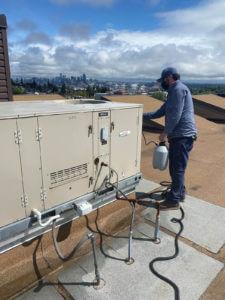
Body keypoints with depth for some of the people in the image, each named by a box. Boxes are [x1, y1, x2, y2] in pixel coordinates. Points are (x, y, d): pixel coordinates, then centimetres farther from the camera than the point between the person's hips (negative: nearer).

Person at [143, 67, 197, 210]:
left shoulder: (178, 88, -8)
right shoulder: (174, 91, 25)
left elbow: (175, 114, -19)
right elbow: (161, 112, 26)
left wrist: (165, 132, -14)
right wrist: (142, 116, 21)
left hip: (182, 135, -10)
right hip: (179, 135, 10)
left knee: (177, 168, -6)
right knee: (176, 167, 17)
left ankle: (173, 201, 1)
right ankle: (180, 193, 30)